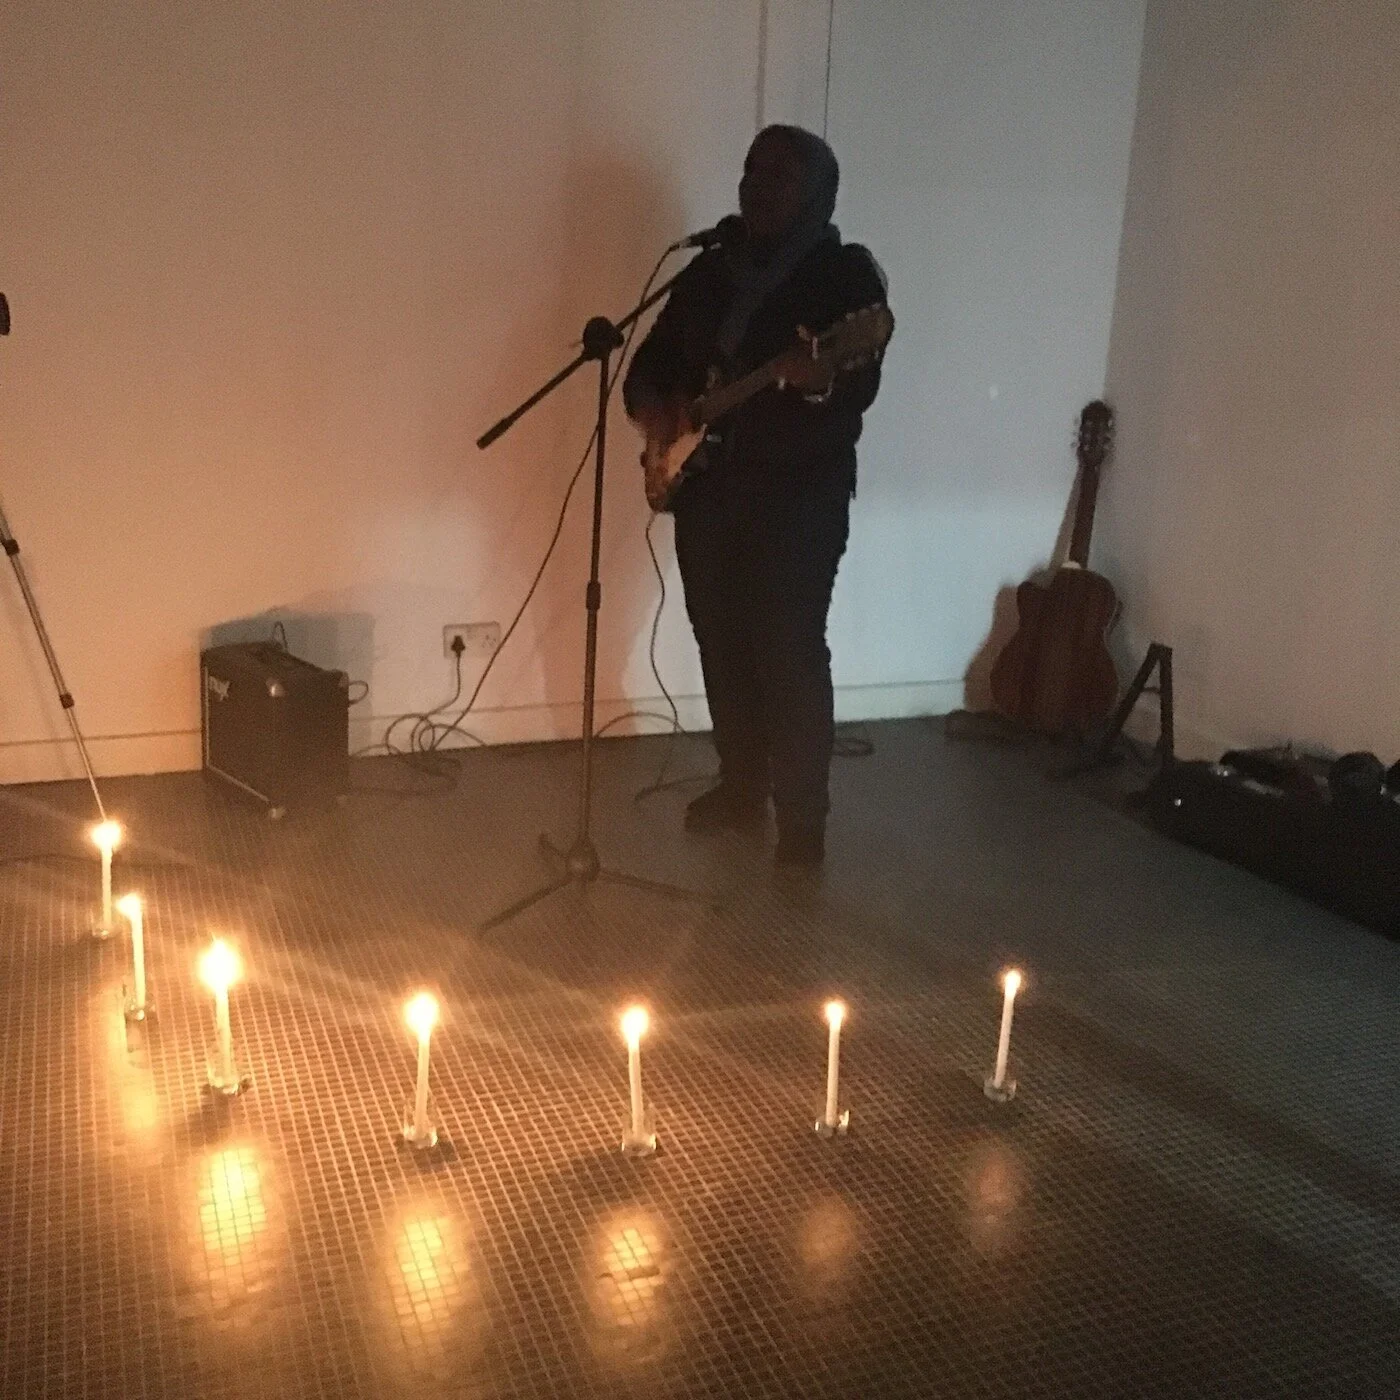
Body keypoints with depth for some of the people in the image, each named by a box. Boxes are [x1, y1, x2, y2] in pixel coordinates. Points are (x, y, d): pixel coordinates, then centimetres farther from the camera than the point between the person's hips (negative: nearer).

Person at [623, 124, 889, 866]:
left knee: (790, 654, -8)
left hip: (798, 495, -6)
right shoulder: (709, 270, 13)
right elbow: (654, 357, 17)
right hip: (706, 485, 6)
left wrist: (820, 385, -39)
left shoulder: (846, 274, -5)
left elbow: (862, 387, -17)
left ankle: (802, 821, 1)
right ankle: (741, 787, 27)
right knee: (721, 643, 12)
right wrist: (650, 405, -4)